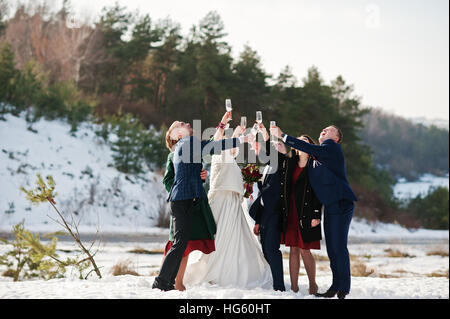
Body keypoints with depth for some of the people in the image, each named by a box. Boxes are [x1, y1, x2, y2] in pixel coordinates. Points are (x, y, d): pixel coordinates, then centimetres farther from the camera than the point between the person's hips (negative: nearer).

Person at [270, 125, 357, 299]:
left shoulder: (332, 147, -4)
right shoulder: (318, 156, 23)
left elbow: (311, 149, -17)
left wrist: (283, 136, -15)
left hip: (341, 203, -9)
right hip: (330, 205, 9)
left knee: (339, 246, -10)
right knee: (331, 247, 9)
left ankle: (343, 290, -8)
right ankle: (335, 287, 14)